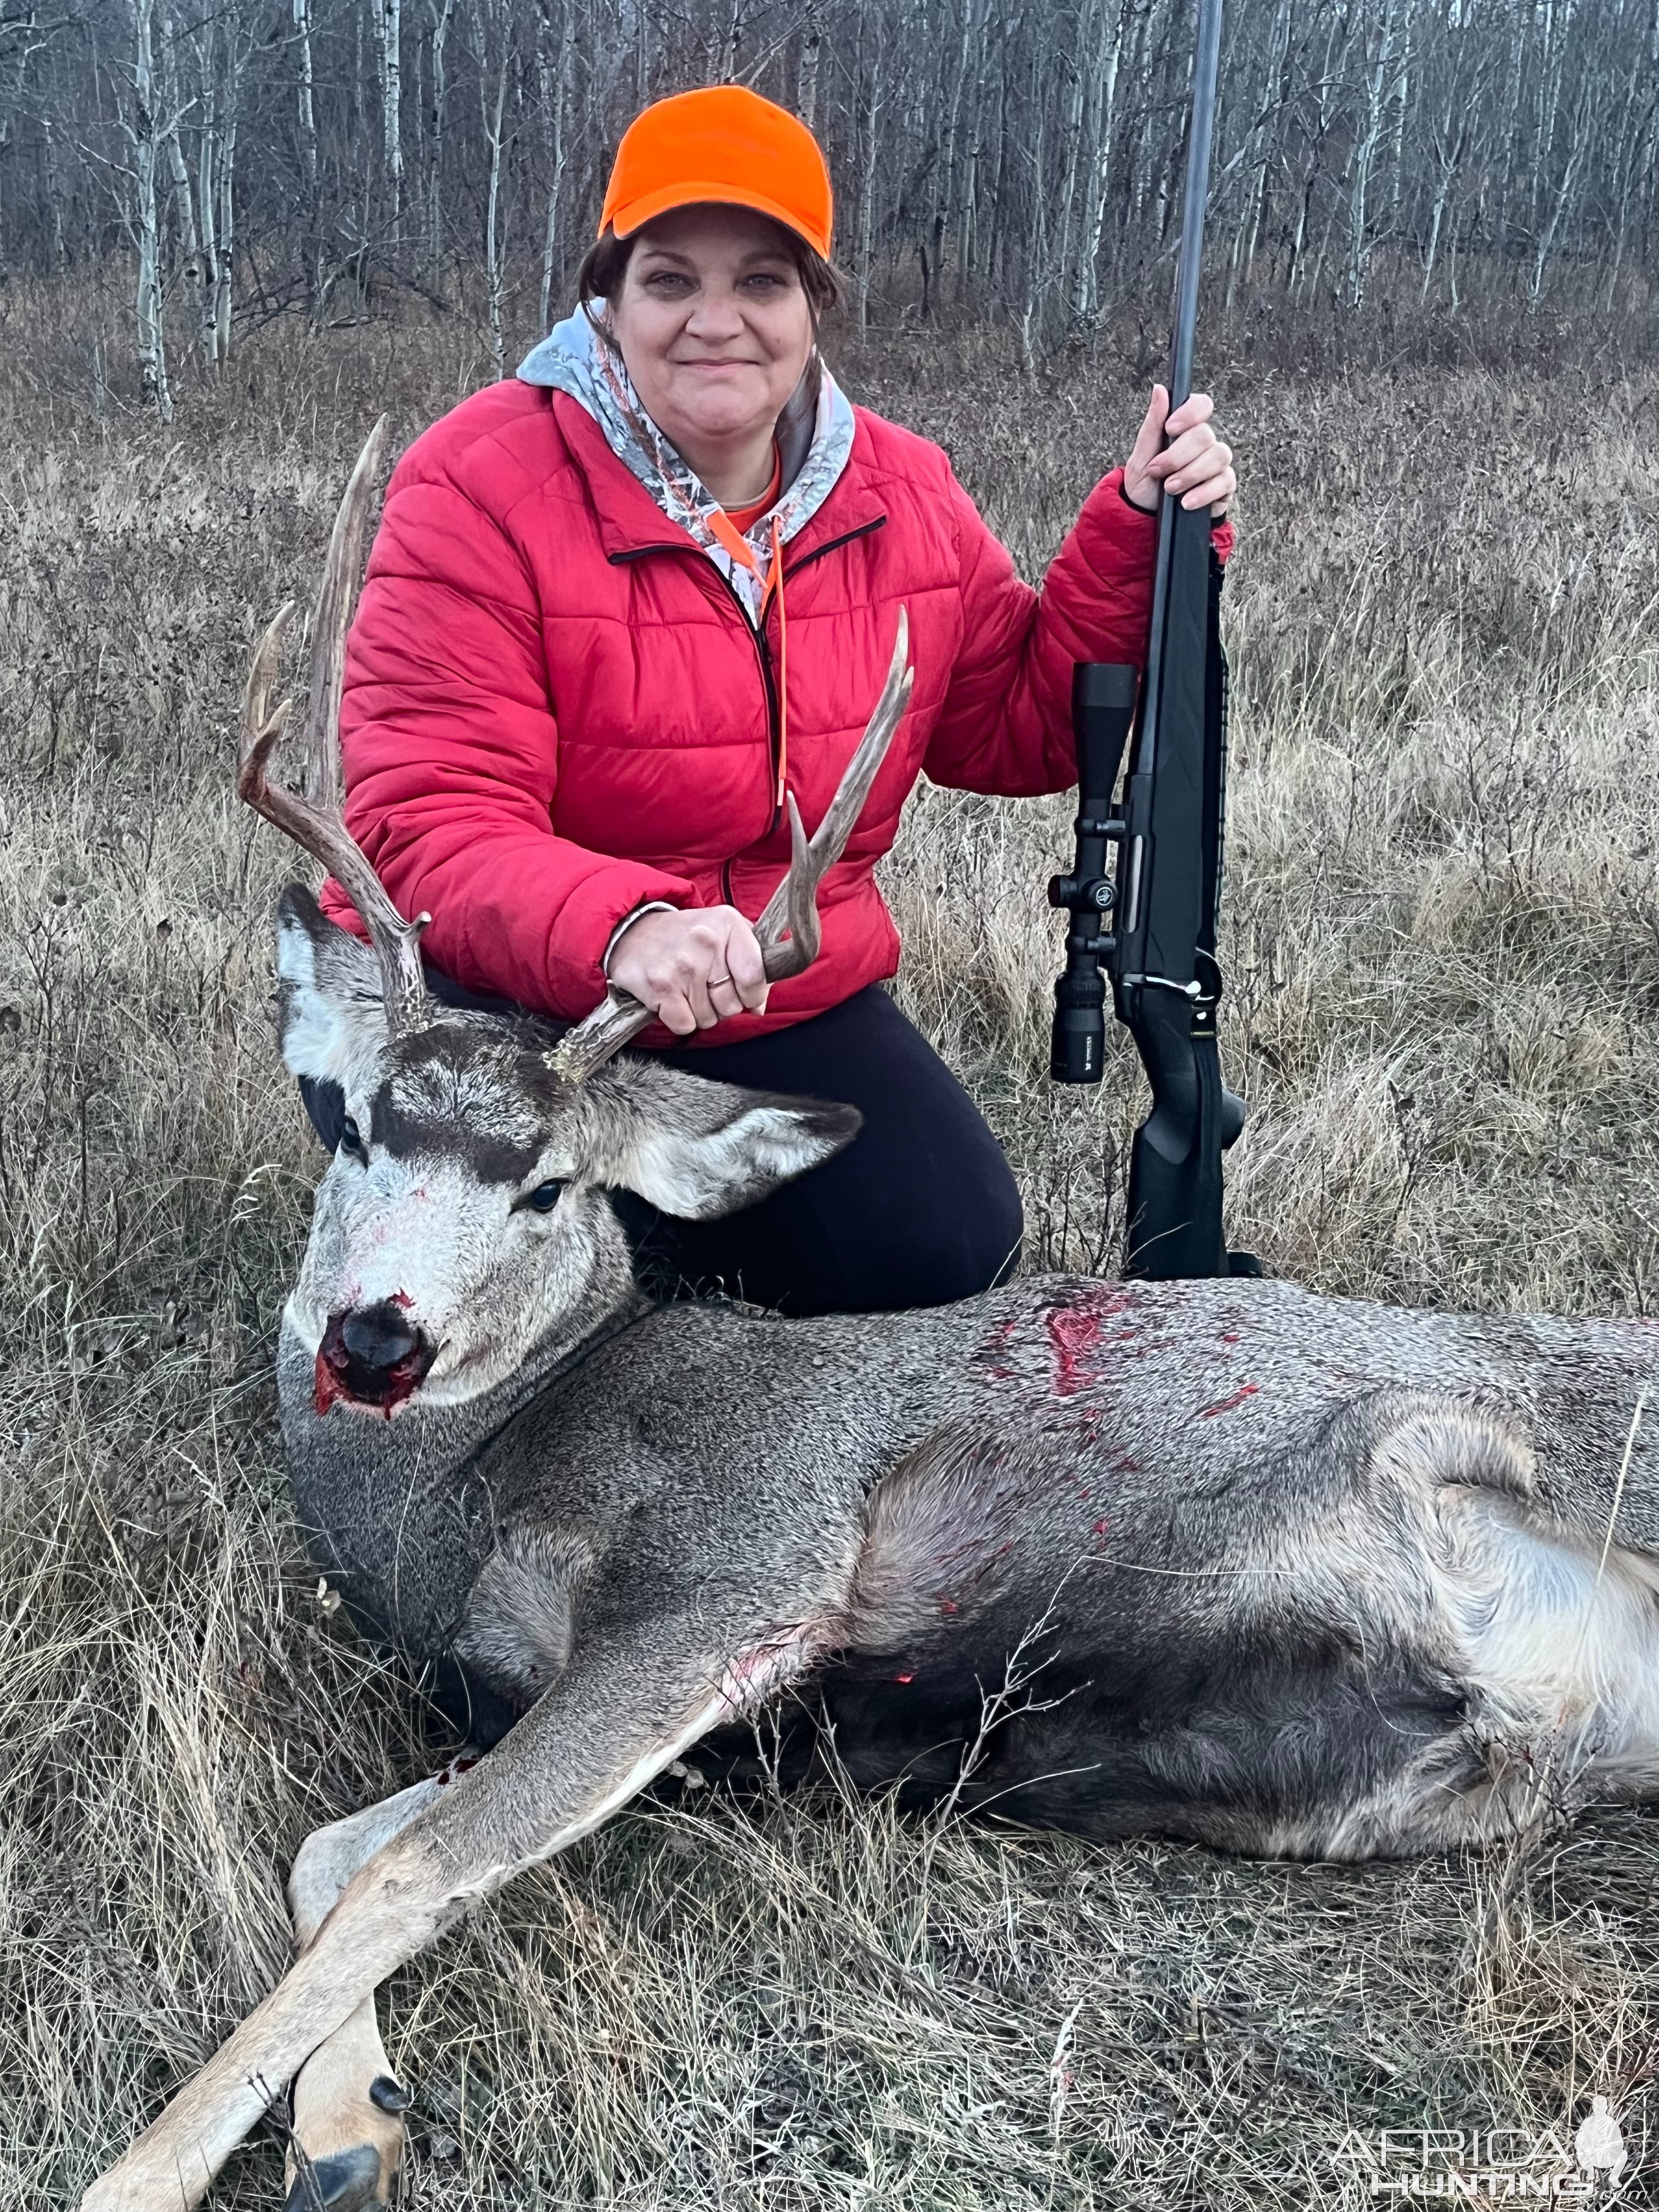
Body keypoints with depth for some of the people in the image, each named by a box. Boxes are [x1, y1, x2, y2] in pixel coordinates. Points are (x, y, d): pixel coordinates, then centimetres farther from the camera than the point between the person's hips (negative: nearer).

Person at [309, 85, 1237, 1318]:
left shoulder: (904, 493, 1)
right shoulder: (480, 490, -17)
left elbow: (1017, 727, 9)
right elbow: (429, 826, -25)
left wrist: (1139, 535, -6)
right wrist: (620, 926, -45)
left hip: (783, 1007, 5)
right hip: (499, 1006, -4)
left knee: (947, 1256, -10)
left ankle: (634, 1226, 17)